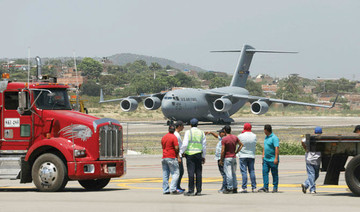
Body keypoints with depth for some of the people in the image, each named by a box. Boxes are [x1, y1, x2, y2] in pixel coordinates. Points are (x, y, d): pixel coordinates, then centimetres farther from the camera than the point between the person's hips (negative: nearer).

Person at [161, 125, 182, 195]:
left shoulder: (163, 137, 12)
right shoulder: (174, 137, -10)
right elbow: (176, 148, -13)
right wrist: (178, 157, -2)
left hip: (164, 157, 7)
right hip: (172, 158, -7)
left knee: (165, 174, 8)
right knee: (175, 173, -4)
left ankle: (165, 190, 7)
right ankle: (173, 189, -15)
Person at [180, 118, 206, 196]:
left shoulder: (188, 132, -4)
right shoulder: (201, 133, 9)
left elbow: (185, 144, -11)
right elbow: (204, 145, 11)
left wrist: (181, 152, 2)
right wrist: (203, 156, 18)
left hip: (190, 154, -4)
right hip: (198, 154, 4)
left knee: (191, 172, -5)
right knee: (198, 173, 5)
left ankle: (191, 191, -6)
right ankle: (199, 190, 4)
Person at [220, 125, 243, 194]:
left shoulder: (224, 139, -14)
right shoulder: (235, 137, 4)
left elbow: (223, 151, -15)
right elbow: (241, 144, 16)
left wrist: (221, 160, -7)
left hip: (227, 158, -6)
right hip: (234, 157, 6)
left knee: (228, 174, -5)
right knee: (234, 173, 13)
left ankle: (229, 188, -5)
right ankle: (235, 188, 16)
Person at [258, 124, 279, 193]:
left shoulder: (274, 138, -15)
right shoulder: (266, 137, 13)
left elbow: (276, 148, -21)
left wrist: (276, 158, -25)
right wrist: (263, 155, 18)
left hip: (272, 160, -8)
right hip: (266, 159, 8)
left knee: (274, 174, 2)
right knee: (265, 172, 0)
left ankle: (275, 188, 10)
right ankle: (265, 187, 0)